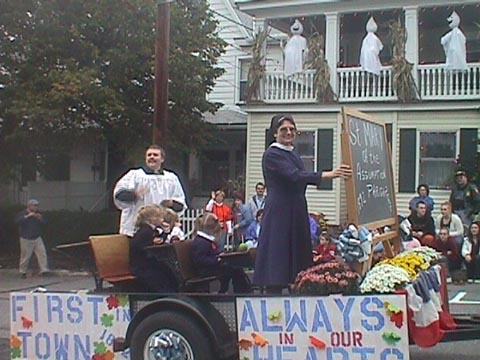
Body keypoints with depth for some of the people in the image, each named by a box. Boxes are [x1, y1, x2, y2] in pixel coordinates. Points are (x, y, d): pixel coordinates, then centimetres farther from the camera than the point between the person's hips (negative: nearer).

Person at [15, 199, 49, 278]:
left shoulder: (38, 214, 10)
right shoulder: (22, 214, -5)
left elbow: (45, 223, 7)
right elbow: (17, 221, -25)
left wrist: (41, 219, -14)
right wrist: (27, 216, -31)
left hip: (37, 238, 4)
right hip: (26, 239, -4)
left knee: (42, 253, -8)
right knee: (25, 256, 1)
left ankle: (44, 270, -7)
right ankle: (22, 271, 16)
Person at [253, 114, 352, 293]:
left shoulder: (293, 155, 16)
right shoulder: (272, 155, -10)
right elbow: (295, 176, -24)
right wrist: (327, 174, -32)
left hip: (297, 214, 9)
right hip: (279, 214, -9)